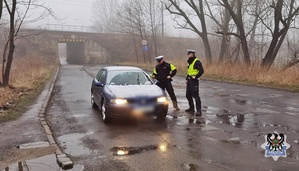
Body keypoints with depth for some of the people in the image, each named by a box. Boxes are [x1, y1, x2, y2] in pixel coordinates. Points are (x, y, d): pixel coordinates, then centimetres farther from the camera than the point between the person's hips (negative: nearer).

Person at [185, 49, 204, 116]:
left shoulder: (197, 62, -13)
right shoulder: (189, 62, 15)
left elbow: (201, 70, -21)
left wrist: (196, 77, -17)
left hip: (194, 81, -10)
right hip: (189, 80, 10)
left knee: (195, 95, -9)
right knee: (188, 95, 14)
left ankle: (198, 111, -4)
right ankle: (191, 108, 27)